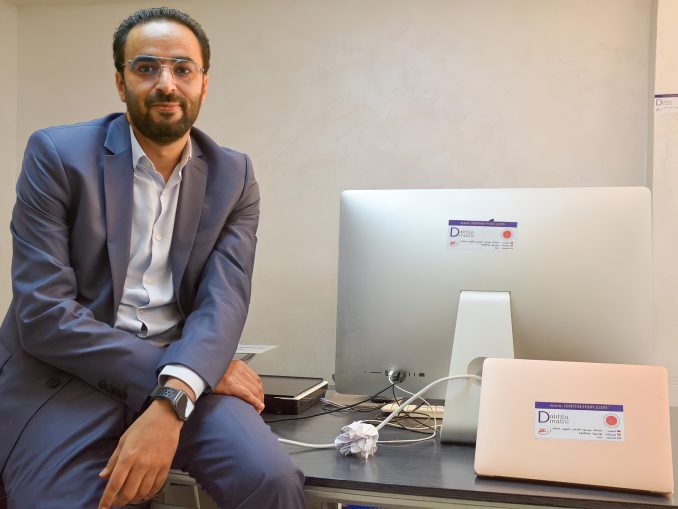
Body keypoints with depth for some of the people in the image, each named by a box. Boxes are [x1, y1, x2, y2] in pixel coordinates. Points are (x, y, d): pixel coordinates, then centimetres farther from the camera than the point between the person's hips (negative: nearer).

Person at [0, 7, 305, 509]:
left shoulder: (233, 175, 4)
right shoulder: (57, 155, -5)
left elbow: (223, 300, -8)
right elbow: (43, 314, -13)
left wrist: (171, 401, -28)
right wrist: (201, 370, -19)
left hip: (184, 374, 2)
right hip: (65, 375, -1)